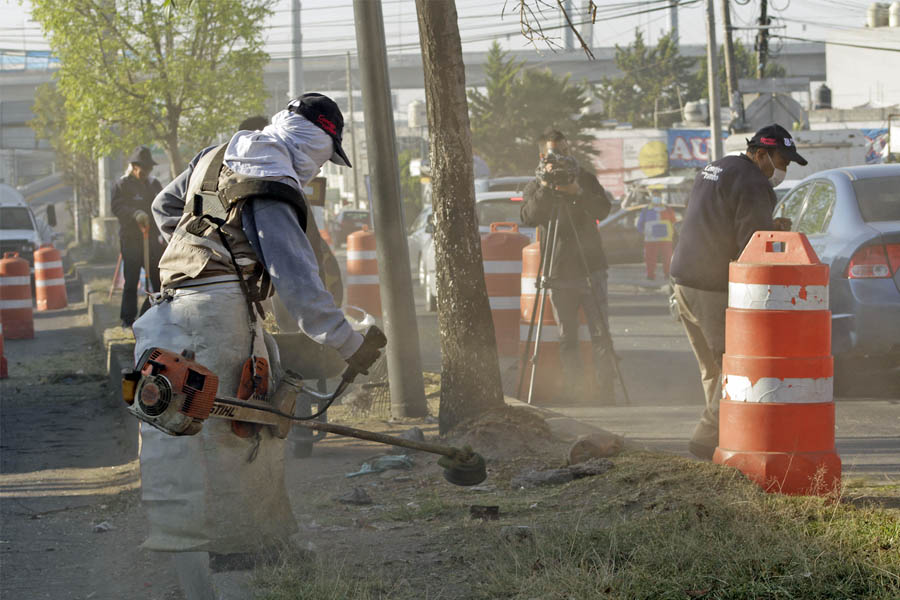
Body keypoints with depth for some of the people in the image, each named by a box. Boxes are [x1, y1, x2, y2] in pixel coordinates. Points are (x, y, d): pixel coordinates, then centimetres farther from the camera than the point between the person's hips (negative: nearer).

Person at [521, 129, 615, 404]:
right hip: (559, 274, 0)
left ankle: (603, 388, -5)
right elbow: (529, 217, -11)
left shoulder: (584, 179, 10)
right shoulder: (535, 188, 8)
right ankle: (571, 389, 6)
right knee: (567, 338, 1)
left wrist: (578, 192, -19)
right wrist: (545, 188, -21)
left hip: (590, 268, 0)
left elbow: (603, 210, -5)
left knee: (600, 333, -6)